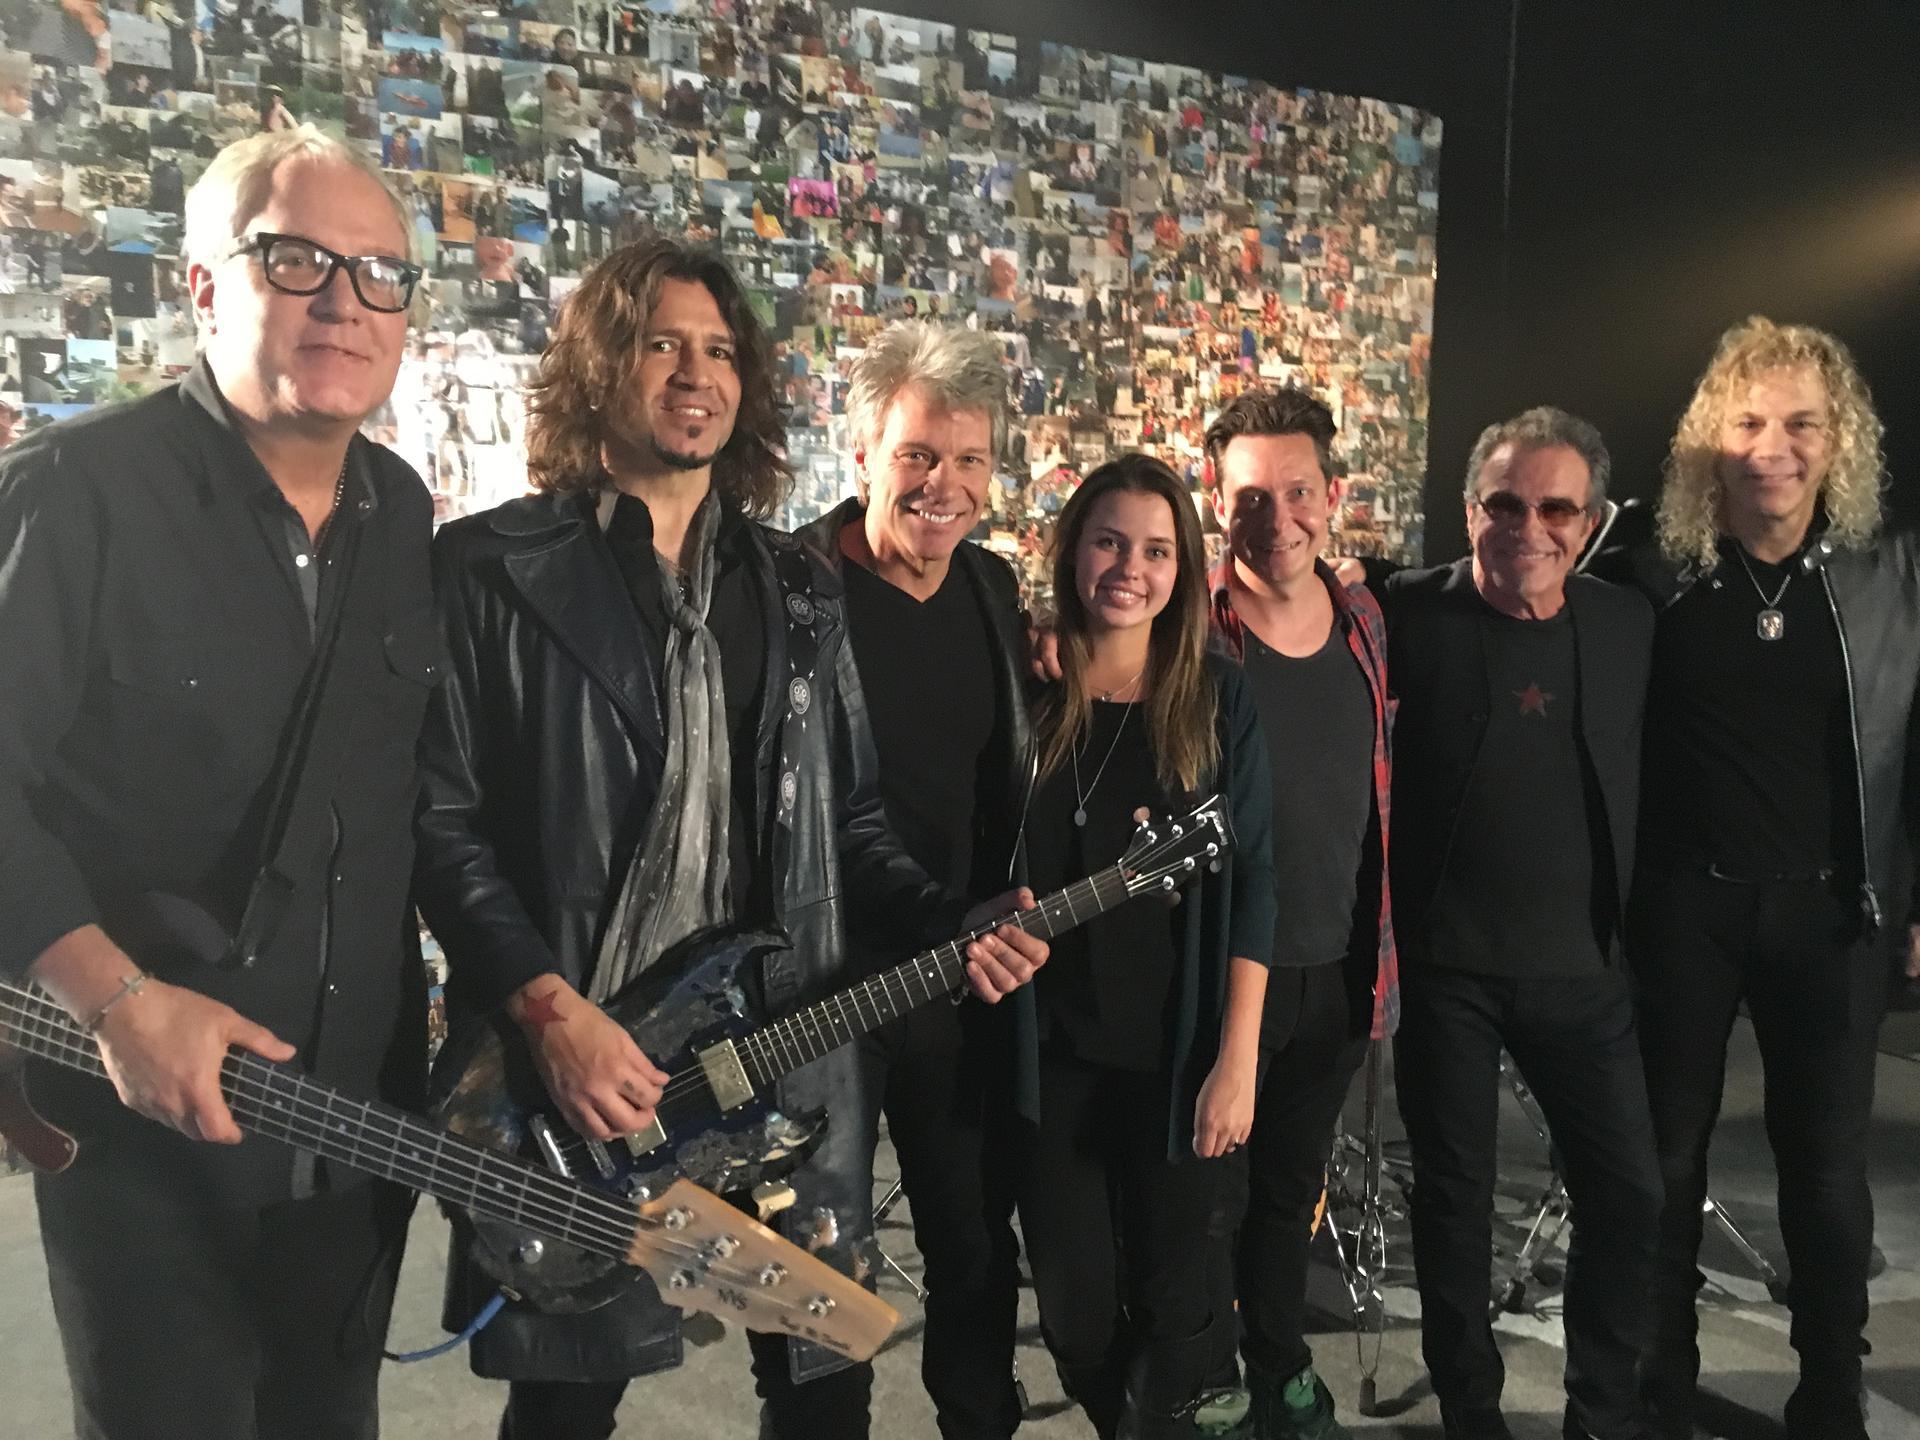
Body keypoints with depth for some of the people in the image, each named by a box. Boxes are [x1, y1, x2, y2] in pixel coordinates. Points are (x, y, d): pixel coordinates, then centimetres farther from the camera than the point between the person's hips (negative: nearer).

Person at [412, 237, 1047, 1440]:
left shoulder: (798, 588, 11)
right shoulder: (492, 569, -4)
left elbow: (851, 823, 12)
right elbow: (440, 820, -8)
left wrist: (954, 923, -4)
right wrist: (549, 1009, -17)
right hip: (574, 1064, -3)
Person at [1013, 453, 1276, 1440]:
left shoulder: (1216, 699, -3)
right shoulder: (1029, 691, -1)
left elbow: (1251, 881, -6)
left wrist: (1236, 1060, -11)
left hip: (1180, 1055, -1)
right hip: (1052, 1054, 2)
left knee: (1169, 1291, 11)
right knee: (1072, 1303, 13)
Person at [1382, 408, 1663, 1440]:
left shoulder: (1627, 623, 4)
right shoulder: (1410, 613, -8)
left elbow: (1637, 784, 10)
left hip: (1583, 968, 3)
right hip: (1447, 968, -3)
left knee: (1630, 1195, 9)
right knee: (1454, 1197, 10)